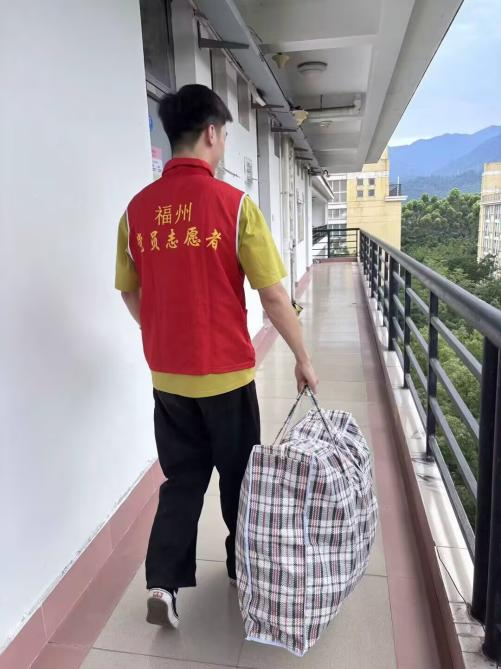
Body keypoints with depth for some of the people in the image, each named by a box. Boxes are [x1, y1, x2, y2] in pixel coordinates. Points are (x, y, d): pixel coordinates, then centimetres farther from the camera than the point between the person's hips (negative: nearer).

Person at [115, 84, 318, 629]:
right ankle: (242, 568, 38)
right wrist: (303, 357, 0)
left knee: (182, 478, 20)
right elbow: (273, 297, -12)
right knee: (237, 474, 18)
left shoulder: (138, 208, 1)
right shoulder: (233, 203, -13)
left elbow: (130, 293, 8)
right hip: (226, 372, -3)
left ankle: (162, 584, 16)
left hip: (167, 375, 4)